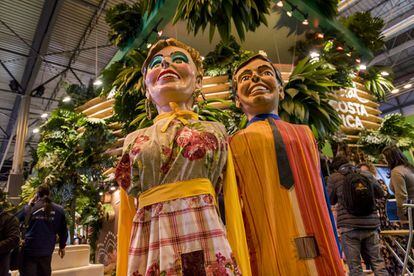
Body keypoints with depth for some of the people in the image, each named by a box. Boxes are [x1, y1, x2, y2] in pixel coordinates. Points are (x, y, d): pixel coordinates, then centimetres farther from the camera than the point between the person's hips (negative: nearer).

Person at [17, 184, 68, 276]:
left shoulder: (30, 207, -4)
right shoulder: (59, 210, -1)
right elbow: (63, 231, 5)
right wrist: (62, 246, 18)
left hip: (29, 249, -1)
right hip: (46, 251, 1)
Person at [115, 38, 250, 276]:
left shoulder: (215, 131, 7)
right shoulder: (134, 140, 11)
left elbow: (232, 207, 4)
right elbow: (127, 218, 12)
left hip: (205, 241, -1)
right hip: (149, 248, 2)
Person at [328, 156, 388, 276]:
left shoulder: (334, 178, -2)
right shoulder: (367, 174, 8)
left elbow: (331, 201, 7)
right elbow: (380, 194, 20)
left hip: (349, 226, -3)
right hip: (371, 225, 4)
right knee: (378, 263, 15)